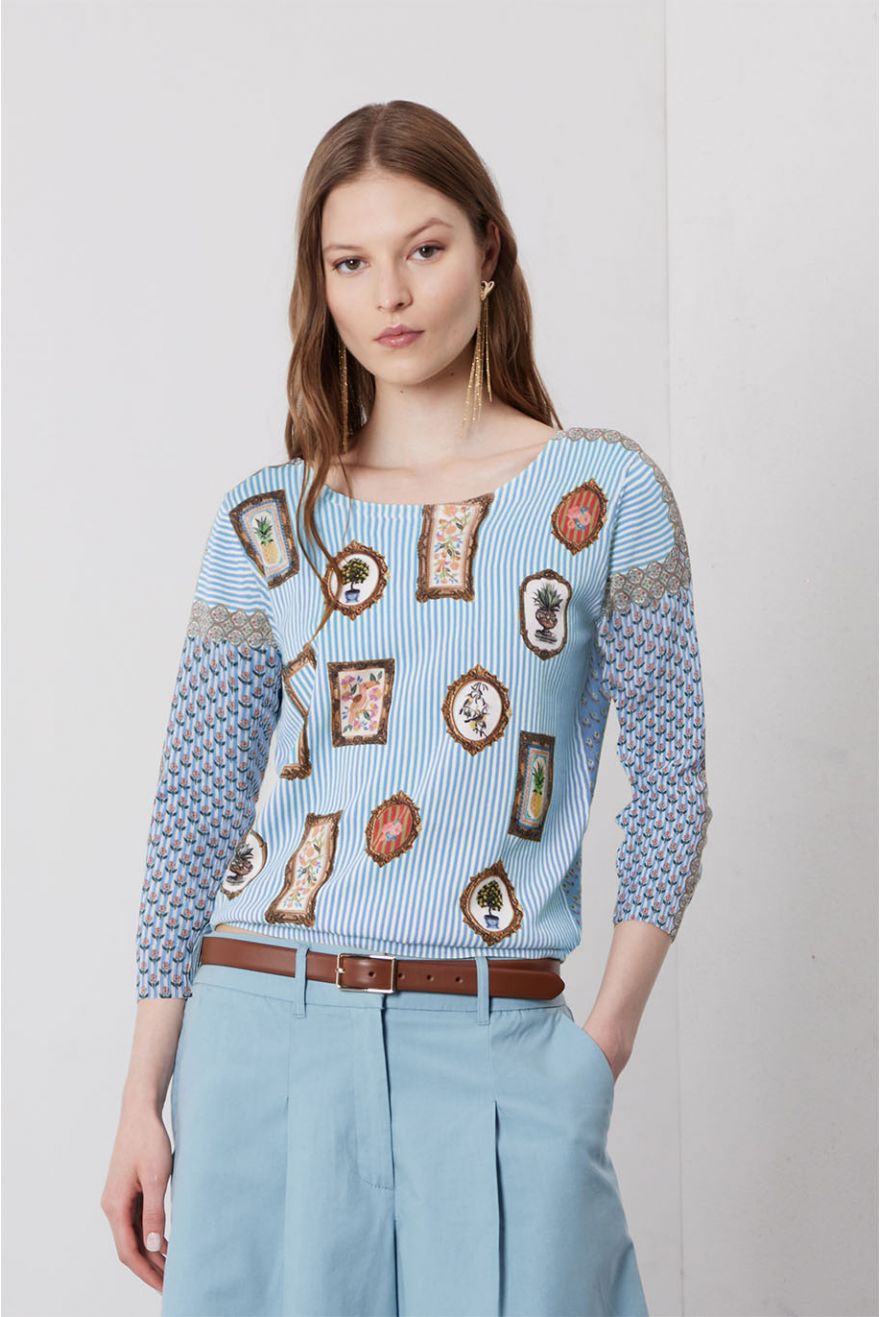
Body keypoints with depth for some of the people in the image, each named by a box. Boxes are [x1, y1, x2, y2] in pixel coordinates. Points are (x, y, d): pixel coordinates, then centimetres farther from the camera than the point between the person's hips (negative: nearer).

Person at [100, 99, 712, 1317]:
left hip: (495, 1051, -1)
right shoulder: (266, 520, 6)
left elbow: (671, 783, 2)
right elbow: (195, 808, 6)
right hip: (264, 1032, 2)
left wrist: (605, 1042, -4)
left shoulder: (606, 495, 1)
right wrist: (143, 1100, 4)